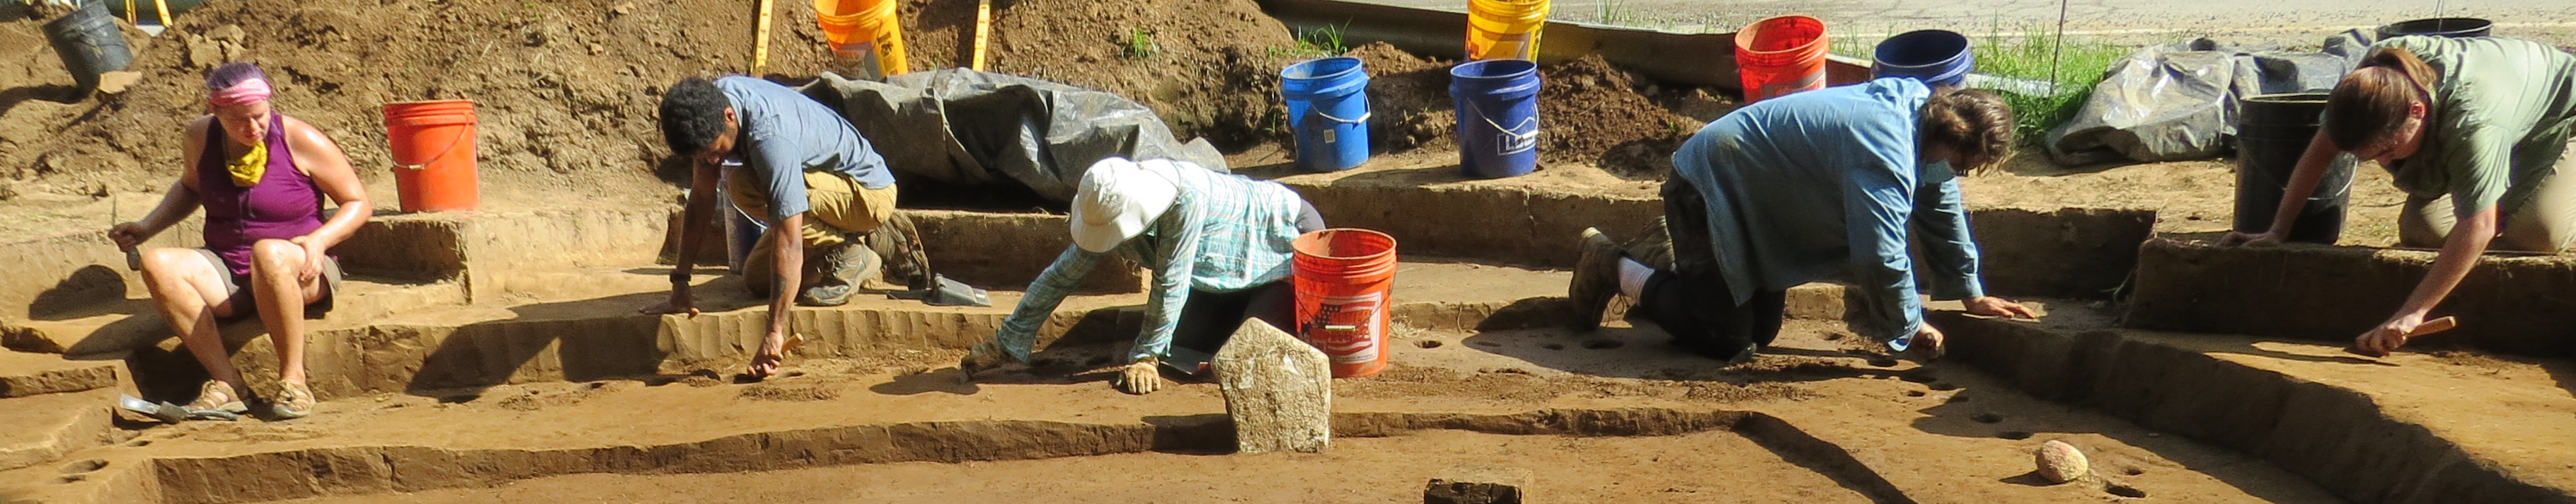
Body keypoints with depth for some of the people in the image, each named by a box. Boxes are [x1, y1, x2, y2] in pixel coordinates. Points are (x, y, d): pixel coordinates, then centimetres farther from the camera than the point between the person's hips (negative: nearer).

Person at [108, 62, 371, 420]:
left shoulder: (300, 140, -9)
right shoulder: (201, 138, 4)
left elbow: (358, 204, -2)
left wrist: (319, 240, -19)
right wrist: (146, 227, 13)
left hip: (297, 274, -4)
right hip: (227, 276, 5)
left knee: (269, 252, -40)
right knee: (157, 264, -25)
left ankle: (293, 378, -27)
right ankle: (226, 382, -26)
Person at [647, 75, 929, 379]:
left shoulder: (769, 136, -35)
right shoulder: (710, 105, -11)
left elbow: (789, 241, -39)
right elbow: (701, 197, -1)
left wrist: (775, 331, -41)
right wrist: (680, 284, -3)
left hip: (868, 191, -9)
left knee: (742, 184, -28)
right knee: (756, 280, 9)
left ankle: (847, 255, -12)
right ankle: (880, 244, 16)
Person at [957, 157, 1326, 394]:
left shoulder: (1184, 197, -41)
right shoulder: (1109, 213, -19)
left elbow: (1170, 284, -34)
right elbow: (1059, 277, -11)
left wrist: (1145, 358, -26)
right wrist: (1003, 344, -10)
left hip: (1287, 232, -7)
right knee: (1188, 343, -2)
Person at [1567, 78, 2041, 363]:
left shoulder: (1920, 102, -2)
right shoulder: (1885, 158, -32)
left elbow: (1942, 209, 10)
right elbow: (1880, 258, -35)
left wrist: (1972, 294, 13)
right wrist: (1910, 326, -17)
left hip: (1750, 194, 10)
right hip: (1710, 186, -10)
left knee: (1763, 329, 11)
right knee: (1728, 341, -9)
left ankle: (1667, 256, 27)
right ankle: (1613, 267, 5)